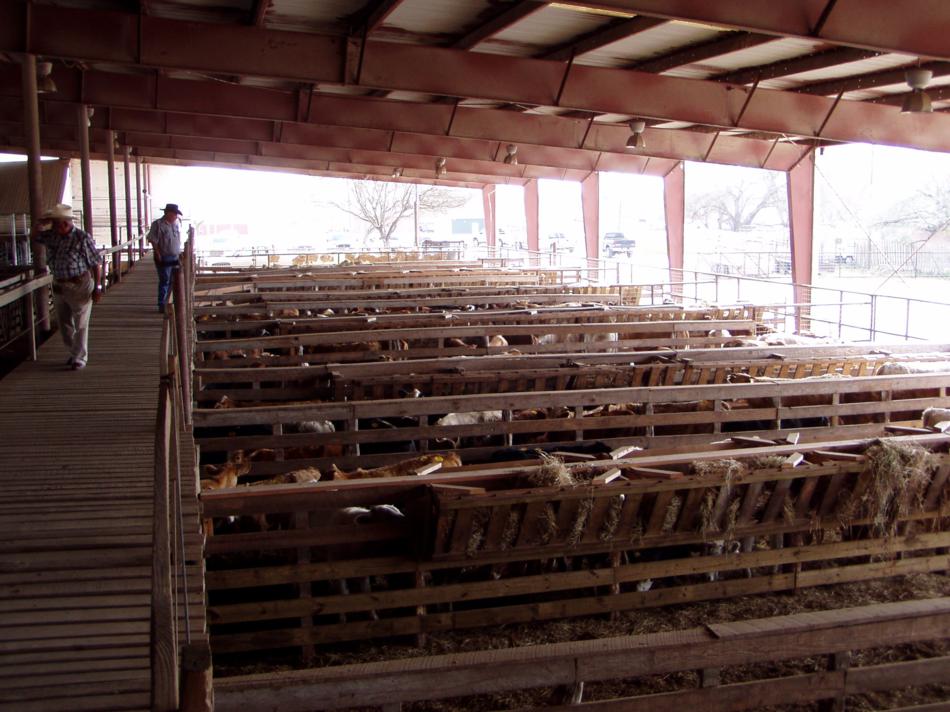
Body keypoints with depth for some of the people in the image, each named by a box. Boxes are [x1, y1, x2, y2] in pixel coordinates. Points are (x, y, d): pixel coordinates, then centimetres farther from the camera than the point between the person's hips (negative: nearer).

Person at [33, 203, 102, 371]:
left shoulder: (82, 238, -15)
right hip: (59, 286, 7)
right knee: (64, 324, 16)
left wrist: (97, 287, -14)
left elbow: (95, 264, -13)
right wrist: (43, 222, -2)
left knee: (80, 325, 1)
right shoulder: (51, 236, 2)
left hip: (79, 286, -7)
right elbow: (34, 234, 17)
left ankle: (79, 358, 8)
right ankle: (73, 353, 31)